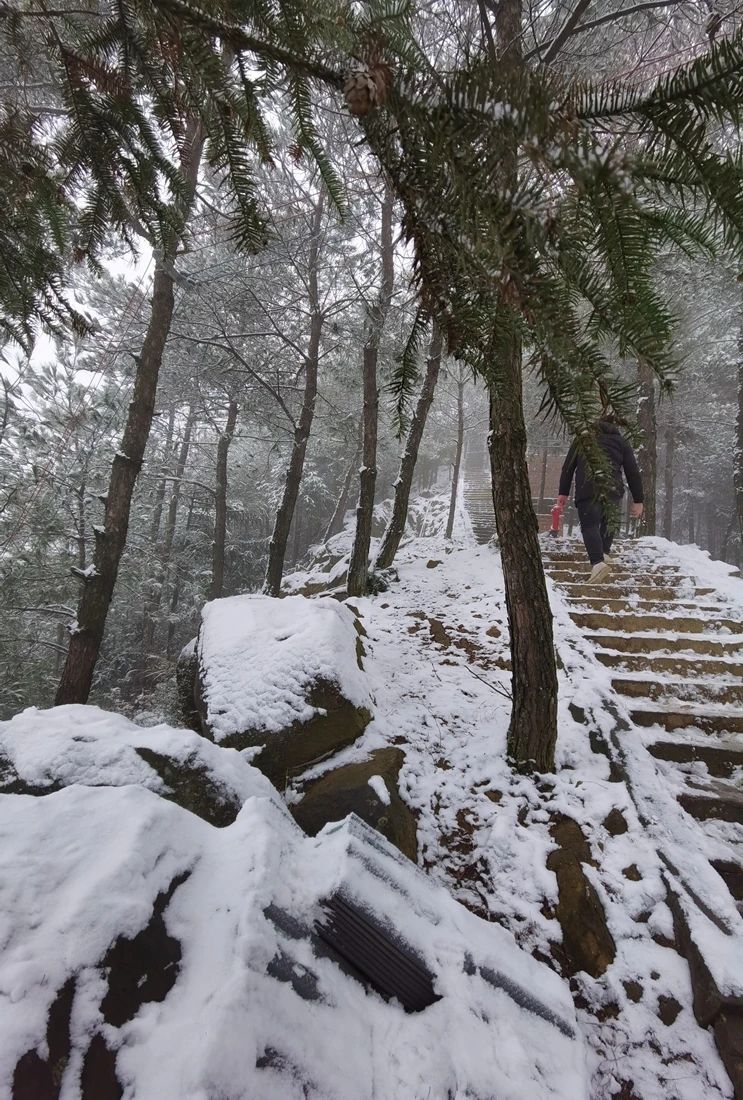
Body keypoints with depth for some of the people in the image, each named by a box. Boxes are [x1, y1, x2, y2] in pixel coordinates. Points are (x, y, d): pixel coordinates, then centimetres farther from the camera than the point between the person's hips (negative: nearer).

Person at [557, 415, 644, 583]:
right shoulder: (621, 442, 22)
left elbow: (568, 466, 16)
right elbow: (633, 471, 16)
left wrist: (563, 492, 17)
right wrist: (638, 500, 17)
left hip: (587, 487, -1)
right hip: (613, 487, 2)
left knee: (589, 525, -7)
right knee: (608, 521, 24)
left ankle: (598, 562, -25)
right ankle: (604, 553, 13)